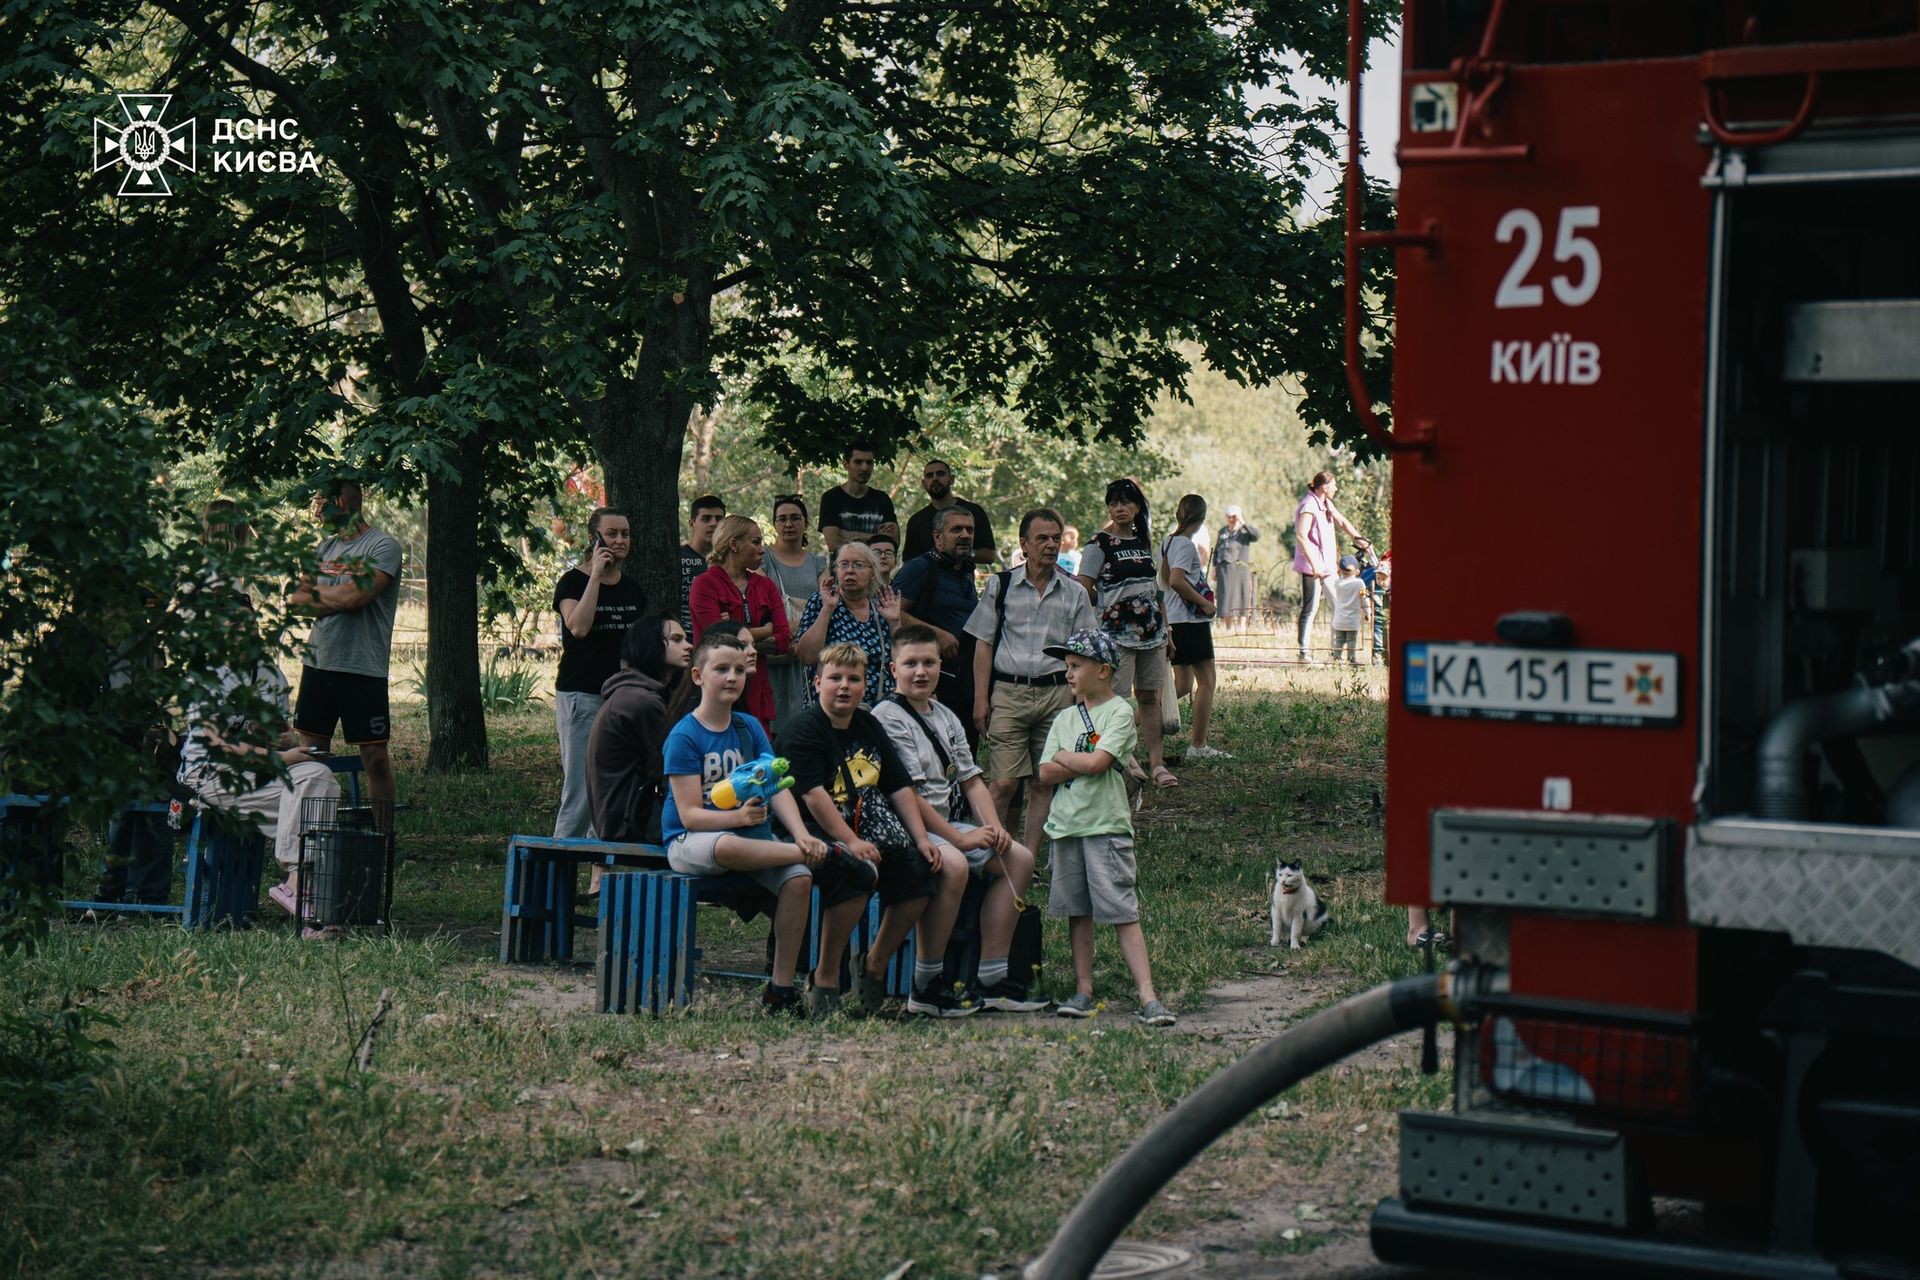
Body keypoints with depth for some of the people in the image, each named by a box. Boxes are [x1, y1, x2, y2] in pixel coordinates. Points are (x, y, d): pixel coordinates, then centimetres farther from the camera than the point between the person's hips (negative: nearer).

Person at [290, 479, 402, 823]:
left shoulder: (383, 547, -8)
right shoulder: (326, 545, 15)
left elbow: (355, 596, -20)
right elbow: (298, 597, 9)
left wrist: (314, 594, -3)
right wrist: (337, 598, -8)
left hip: (362, 669, -7)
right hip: (318, 662, 7)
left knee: (375, 756, -5)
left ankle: (383, 834, -2)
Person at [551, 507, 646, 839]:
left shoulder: (633, 589, 15)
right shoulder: (573, 582, -3)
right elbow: (578, 627, -21)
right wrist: (596, 576, -17)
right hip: (582, 696, -6)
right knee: (581, 791, -10)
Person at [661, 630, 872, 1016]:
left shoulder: (750, 728, 10)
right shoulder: (684, 736, -7)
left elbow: (778, 789, 0)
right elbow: (690, 815, -14)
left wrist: (801, 833, -18)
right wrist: (738, 817, -32)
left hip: (750, 834, 6)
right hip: (690, 841, -5)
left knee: (798, 879, -24)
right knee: (726, 846, -42)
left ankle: (781, 987, -14)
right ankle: (823, 857, -24)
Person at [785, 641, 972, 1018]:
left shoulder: (868, 726, 16)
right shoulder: (806, 730, -7)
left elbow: (900, 787, 16)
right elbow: (813, 795, -19)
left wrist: (922, 839, 3)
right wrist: (852, 843, -27)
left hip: (878, 834, 8)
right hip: (829, 836, -8)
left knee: (952, 867, -5)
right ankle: (825, 978, -21)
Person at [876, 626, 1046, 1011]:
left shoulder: (946, 717, 18)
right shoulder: (888, 717, -10)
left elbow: (972, 779, 17)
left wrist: (992, 826, -3)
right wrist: (960, 838, -18)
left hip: (948, 825, 9)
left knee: (1019, 858, 2)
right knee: (952, 863, -36)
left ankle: (992, 978, 0)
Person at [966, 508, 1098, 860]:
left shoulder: (1074, 593, 10)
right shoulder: (1001, 586, 6)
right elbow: (983, 645, 7)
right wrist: (981, 699, 0)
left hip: (1056, 693, 2)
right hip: (1008, 692, -2)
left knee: (1044, 784, 3)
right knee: (1003, 782, -10)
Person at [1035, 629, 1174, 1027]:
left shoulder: (1119, 713, -4)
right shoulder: (1065, 718, 13)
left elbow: (1096, 762, -18)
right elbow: (1046, 773, 2)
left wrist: (1064, 756, -1)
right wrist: (1083, 763, -10)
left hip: (1106, 825, -6)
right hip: (1066, 824, 6)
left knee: (1123, 911, -10)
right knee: (1077, 911, 8)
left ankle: (1148, 996, -13)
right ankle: (1083, 990, 14)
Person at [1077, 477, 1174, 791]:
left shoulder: (1145, 542, 13)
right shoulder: (1101, 544, -5)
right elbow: (1083, 589, -9)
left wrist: (1165, 627, 19)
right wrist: (1110, 604, 0)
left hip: (1151, 631, 6)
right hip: (1117, 633, -6)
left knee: (1149, 696, 7)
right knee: (1117, 698, -5)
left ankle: (1157, 763, 9)